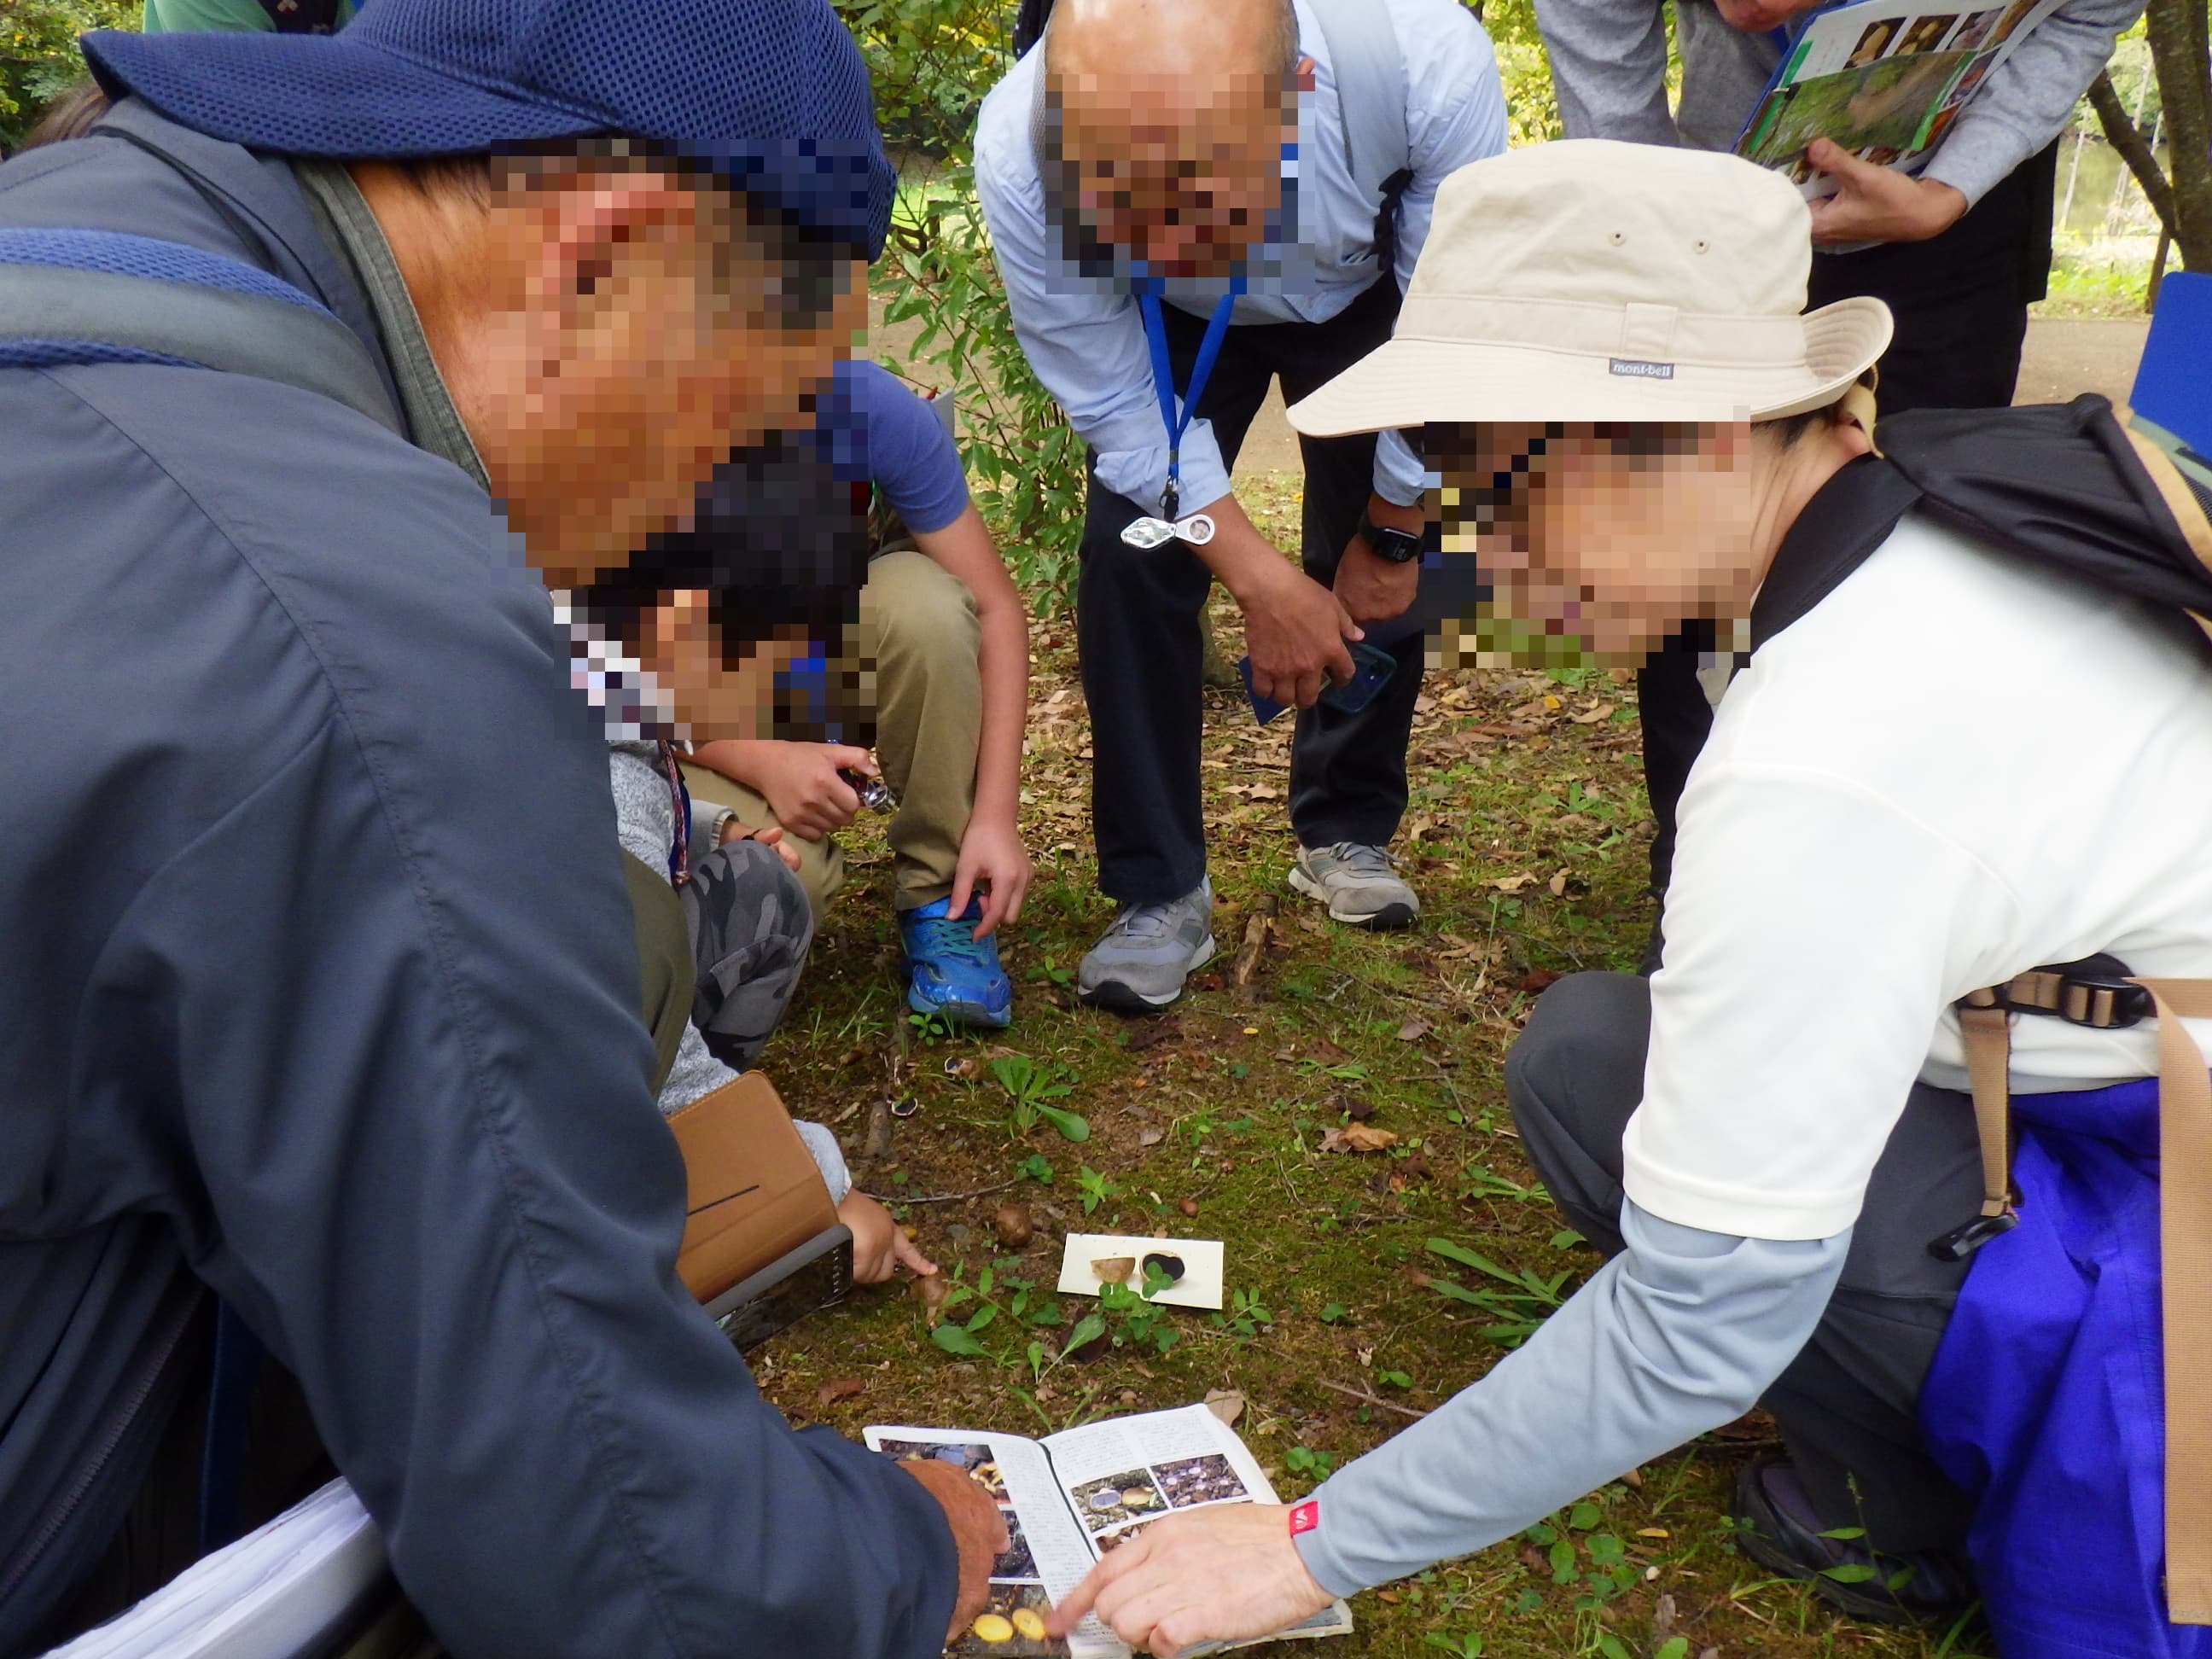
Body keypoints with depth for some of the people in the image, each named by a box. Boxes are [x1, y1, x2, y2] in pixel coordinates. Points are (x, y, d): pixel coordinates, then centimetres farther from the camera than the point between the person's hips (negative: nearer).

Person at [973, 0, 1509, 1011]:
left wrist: (1393, 533, -12)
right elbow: (1119, 406, -24)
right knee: (1130, 560, -15)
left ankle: (1347, 836, 24)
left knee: (1376, 571, -2)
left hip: (1367, 298, 1)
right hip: (1167, 326, 0)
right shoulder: (1019, 152, -40)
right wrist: (1258, 578, -26)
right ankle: (1158, 891, 2)